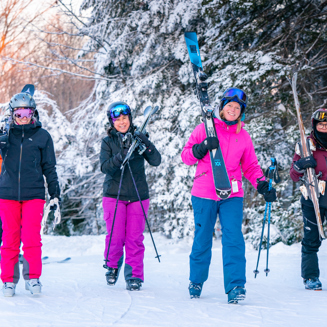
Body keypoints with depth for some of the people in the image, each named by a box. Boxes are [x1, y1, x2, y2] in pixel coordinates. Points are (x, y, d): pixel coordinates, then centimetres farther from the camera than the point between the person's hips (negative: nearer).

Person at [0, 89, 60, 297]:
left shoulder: (42, 136, 6)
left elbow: (49, 167, 10)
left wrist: (55, 192, 7)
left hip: (33, 194, -1)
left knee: (31, 237, -9)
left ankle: (33, 277, 3)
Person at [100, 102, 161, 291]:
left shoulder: (138, 139, 6)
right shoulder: (108, 142, 4)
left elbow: (156, 161, -4)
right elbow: (105, 167, -11)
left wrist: (146, 144, -21)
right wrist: (120, 157, -27)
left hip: (138, 196, 1)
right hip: (114, 195, -1)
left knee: (135, 238, -4)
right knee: (116, 236, -5)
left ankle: (134, 276, 5)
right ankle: (113, 265, 23)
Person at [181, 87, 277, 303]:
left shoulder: (244, 136, 10)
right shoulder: (205, 128, 3)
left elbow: (250, 167, 15)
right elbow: (186, 156, 3)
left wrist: (263, 186, -2)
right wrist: (202, 148, -17)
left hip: (232, 195, 1)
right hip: (204, 194, -1)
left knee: (234, 238, -13)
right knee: (202, 239, 7)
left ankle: (235, 286, -15)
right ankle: (196, 281, 26)